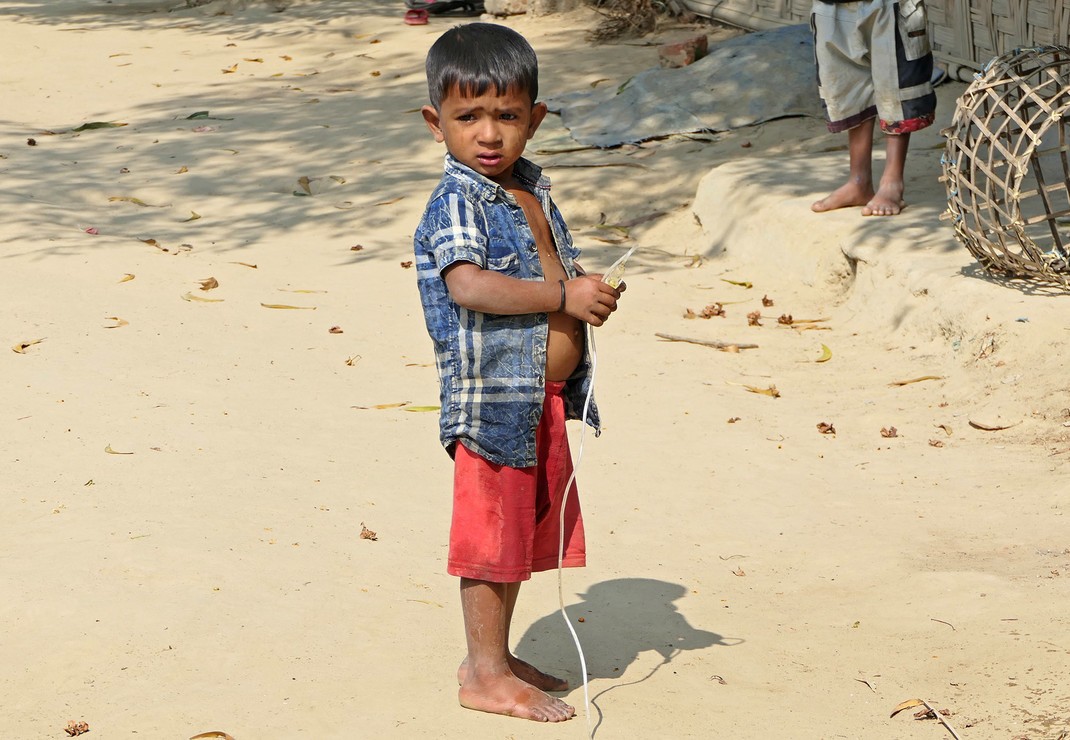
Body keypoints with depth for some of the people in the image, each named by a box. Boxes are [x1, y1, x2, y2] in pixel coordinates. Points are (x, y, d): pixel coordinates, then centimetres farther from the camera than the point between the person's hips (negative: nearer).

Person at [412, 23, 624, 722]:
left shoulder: (533, 187, 12)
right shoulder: (457, 201, -15)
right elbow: (468, 284, -29)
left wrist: (592, 289, 1)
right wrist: (563, 296, -27)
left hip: (544, 398, 9)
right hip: (494, 396, -9)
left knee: (525, 531, 18)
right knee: (492, 534, 0)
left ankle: (496, 655, 32)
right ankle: (486, 675, 10)